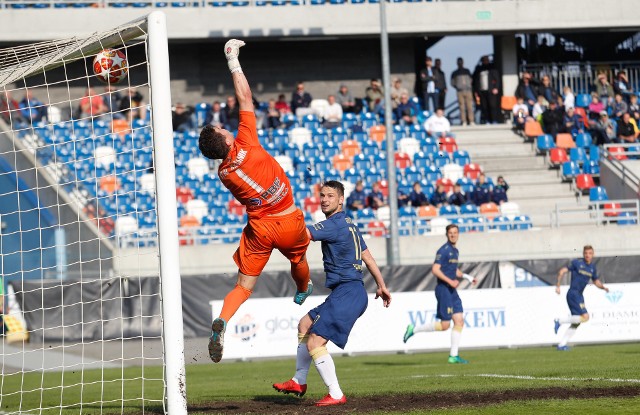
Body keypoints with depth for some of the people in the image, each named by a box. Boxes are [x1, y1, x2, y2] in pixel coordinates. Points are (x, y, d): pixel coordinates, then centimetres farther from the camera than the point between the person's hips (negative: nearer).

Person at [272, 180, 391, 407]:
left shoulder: (335, 225, -12)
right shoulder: (349, 225, 18)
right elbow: (367, 256, 24)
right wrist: (381, 286, 31)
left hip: (346, 293, -11)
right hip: (353, 293, 11)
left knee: (315, 343, -14)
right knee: (305, 324, 22)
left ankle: (336, 395, -12)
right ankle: (299, 382, 28)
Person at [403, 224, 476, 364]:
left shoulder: (455, 251, 16)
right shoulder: (444, 250, -12)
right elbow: (435, 269, -20)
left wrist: (466, 276, 18)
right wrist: (450, 281, -22)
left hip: (452, 290, 9)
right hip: (444, 289, -9)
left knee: (459, 322, 2)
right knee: (444, 325, -8)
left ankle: (453, 356, 4)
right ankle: (414, 330, 6)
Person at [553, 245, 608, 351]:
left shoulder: (592, 267, 12)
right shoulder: (577, 263, -8)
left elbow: (596, 281, 22)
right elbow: (562, 271, -6)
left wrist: (603, 287, 2)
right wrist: (558, 286, -11)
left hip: (579, 296, 8)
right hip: (573, 294, -8)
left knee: (576, 322, 7)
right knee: (585, 317, -19)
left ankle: (562, 344, 10)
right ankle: (559, 321, -10)